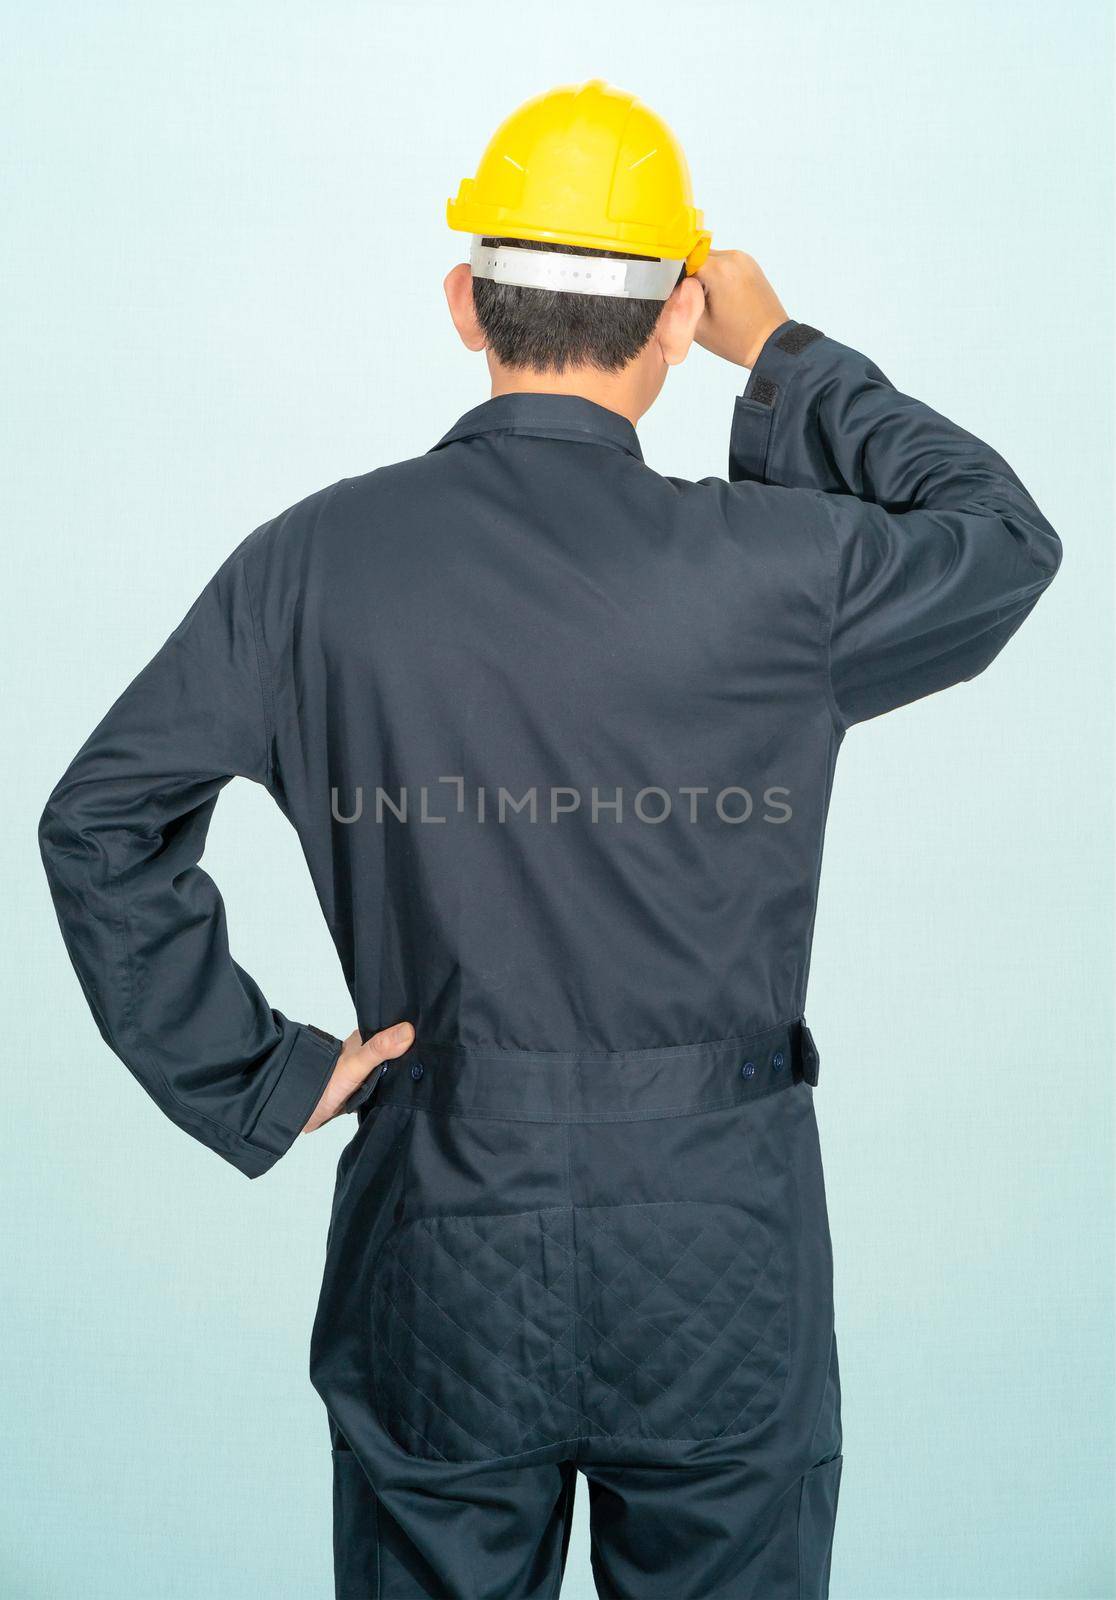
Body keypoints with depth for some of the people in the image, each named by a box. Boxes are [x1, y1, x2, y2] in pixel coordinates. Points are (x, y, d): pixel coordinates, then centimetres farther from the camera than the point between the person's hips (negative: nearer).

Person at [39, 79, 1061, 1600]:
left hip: (439, 1240, 2)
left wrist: (256, 1079, 2)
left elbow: (99, 822, -3)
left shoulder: (316, 561, -6)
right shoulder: (769, 567, -12)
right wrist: (787, 358, 13)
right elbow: (1007, 538, 8)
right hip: (720, 1256, -1)